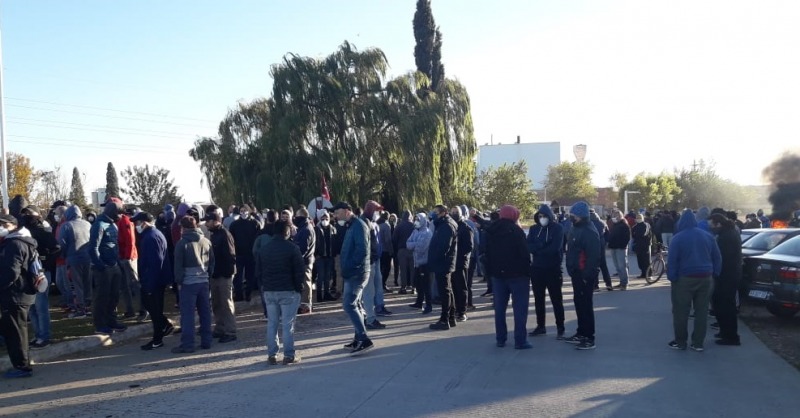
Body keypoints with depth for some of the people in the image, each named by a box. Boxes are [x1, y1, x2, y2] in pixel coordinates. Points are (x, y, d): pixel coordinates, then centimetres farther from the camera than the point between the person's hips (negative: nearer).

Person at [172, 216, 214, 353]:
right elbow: (212, 262, 12)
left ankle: (187, 344, -2)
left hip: (188, 283, -5)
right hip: (203, 281, 5)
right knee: (205, 312, 11)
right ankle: (206, 341, 15)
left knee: (187, 314, -2)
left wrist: (179, 281, 0)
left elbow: (178, 265, -8)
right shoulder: (206, 242, 8)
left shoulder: (182, 243, -8)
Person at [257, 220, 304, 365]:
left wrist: (264, 286, 16)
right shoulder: (292, 248, -8)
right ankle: (289, 355, 1)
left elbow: (258, 271, 11)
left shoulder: (263, 250, 9)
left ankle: (271, 355, 11)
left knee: (272, 323, 10)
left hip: (269, 291, 5)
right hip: (288, 291, -5)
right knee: (288, 324, -1)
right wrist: (299, 287, 2)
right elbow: (300, 270, -9)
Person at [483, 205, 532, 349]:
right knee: (520, 307, -1)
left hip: (498, 273, 6)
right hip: (517, 273, -5)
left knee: (500, 307, 10)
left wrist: (490, 271, 14)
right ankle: (520, 341, -2)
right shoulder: (516, 230, -11)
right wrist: (527, 272, -6)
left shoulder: (491, 231, 7)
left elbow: (487, 253, 10)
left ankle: (500, 339, 13)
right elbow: (524, 253, -14)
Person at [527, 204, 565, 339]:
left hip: (553, 269, -4)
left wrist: (536, 250, -11)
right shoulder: (533, 228, 6)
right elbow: (528, 246, -4)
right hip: (536, 269, 5)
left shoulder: (557, 228, -6)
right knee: (538, 299, 12)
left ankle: (560, 328, 9)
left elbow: (555, 248, -18)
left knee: (556, 299, 2)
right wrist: (543, 245, -18)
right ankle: (541, 326, 23)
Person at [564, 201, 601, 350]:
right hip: (576, 272, 10)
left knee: (585, 305, -6)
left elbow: (594, 255, -22)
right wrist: (571, 270, 16)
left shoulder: (589, 231, -18)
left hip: (585, 274, -10)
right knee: (579, 303, 16)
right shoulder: (576, 229, 13)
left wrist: (587, 275, -22)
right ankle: (581, 334, 27)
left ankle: (589, 339, 0)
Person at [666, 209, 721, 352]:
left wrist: (672, 277, -7)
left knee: (681, 311, 3)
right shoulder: (708, 236, 7)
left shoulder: (678, 237, -8)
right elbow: (717, 257, 10)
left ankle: (680, 342, 8)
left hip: (685, 278, -5)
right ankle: (698, 343, 11)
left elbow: (672, 260, -12)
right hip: (705, 277, 5)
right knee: (701, 311, 9)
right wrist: (715, 273, 15)